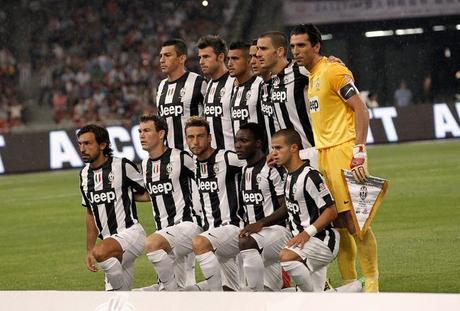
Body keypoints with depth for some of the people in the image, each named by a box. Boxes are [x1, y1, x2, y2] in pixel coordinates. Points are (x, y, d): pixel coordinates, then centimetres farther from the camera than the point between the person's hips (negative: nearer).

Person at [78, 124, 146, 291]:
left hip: (130, 232, -7)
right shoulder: (84, 174, 11)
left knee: (101, 252, -35)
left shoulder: (122, 166, -9)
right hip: (110, 239, 7)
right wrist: (89, 250, 16)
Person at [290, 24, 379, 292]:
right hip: (324, 154, 8)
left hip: (344, 151, -8)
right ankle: (349, 285, 12)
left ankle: (372, 285, -7)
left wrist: (359, 151, -21)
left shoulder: (333, 71, -9)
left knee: (353, 220, -11)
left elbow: (361, 110, -14)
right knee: (337, 223, 7)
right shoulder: (311, 76, 17)